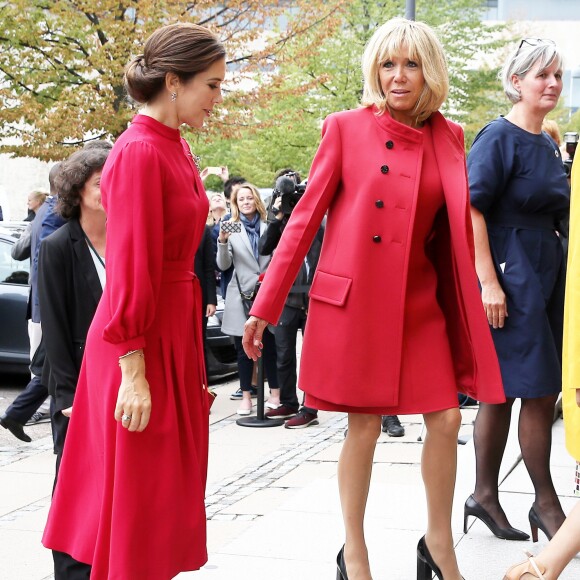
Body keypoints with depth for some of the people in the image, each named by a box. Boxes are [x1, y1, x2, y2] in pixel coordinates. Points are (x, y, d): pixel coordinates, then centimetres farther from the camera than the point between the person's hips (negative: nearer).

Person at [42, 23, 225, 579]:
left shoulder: (174, 148, 10)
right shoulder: (139, 153, -18)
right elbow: (130, 269, -20)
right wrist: (134, 372, -20)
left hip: (175, 328, 9)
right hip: (143, 341, -9)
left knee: (166, 486, 16)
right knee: (134, 488, 2)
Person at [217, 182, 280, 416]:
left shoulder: (269, 226, 3)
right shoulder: (232, 229, 2)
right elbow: (223, 265, -3)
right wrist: (222, 241, -17)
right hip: (242, 296, 0)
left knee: (270, 346, 3)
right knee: (244, 349, 6)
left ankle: (275, 393, 13)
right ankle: (246, 396, 11)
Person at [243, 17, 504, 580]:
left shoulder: (448, 137, 7)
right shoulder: (347, 128, -4)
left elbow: (454, 227, 13)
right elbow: (306, 216, -4)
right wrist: (265, 306, -7)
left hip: (418, 302, 4)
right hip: (352, 299, -4)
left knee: (446, 419, 3)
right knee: (364, 426, 2)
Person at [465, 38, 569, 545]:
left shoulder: (548, 145, 15)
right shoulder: (500, 137, -10)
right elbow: (471, 210, -17)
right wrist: (488, 283, -22)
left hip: (547, 274, 8)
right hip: (510, 275, -8)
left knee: (503, 390, 11)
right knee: (540, 390, -5)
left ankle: (485, 495, 19)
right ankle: (546, 503, 7)